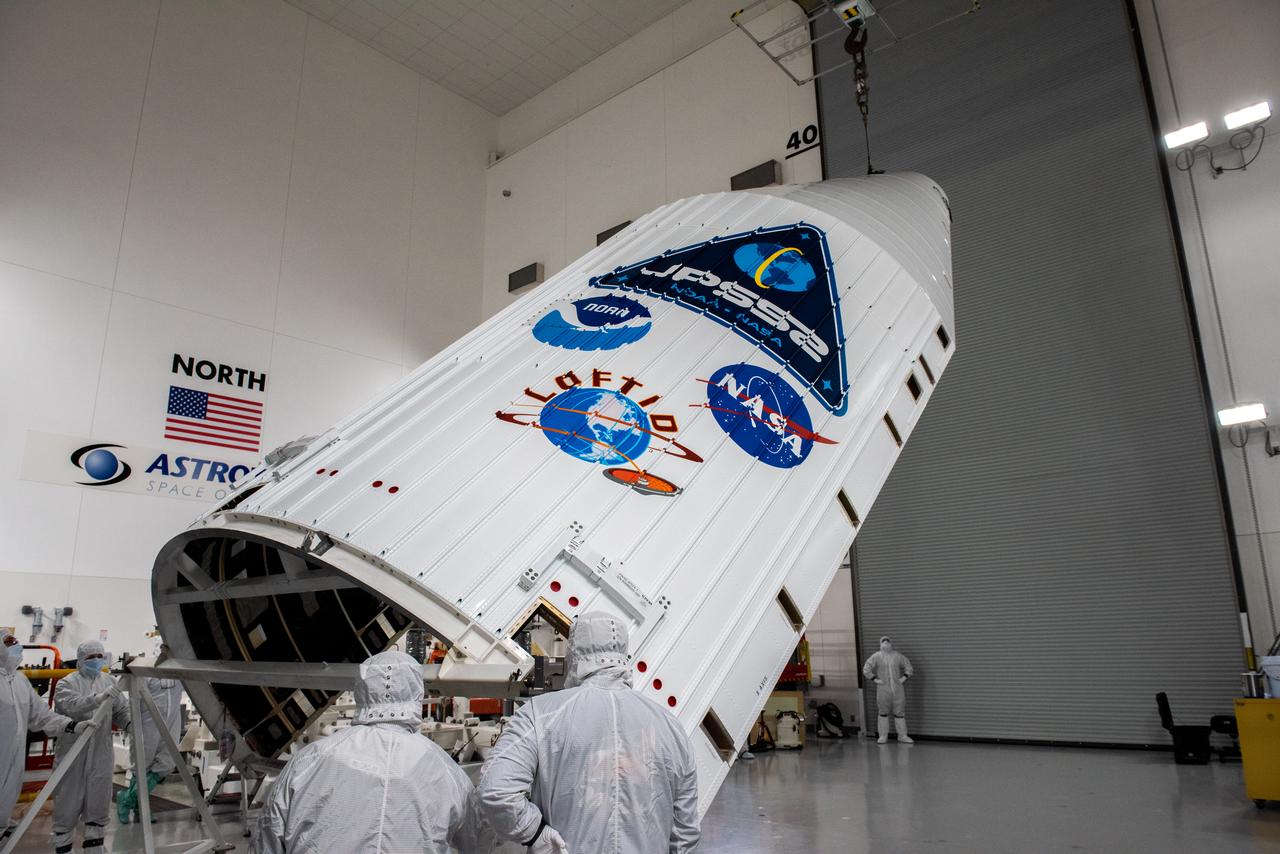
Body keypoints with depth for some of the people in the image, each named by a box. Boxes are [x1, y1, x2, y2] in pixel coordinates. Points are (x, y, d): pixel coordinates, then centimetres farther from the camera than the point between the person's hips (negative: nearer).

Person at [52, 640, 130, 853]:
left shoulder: (109, 681, 10)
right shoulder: (67, 683, -5)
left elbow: (121, 710, 12)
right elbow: (72, 706, -24)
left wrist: (129, 724, -8)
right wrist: (100, 697, -37)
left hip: (101, 755, 4)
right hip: (72, 754, -4)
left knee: (98, 802, 10)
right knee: (68, 803, 3)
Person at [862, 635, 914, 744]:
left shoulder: (898, 656, 4)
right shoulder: (876, 656, -1)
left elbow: (908, 667, 13)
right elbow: (866, 669, -2)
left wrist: (904, 678, 2)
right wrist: (875, 679, -6)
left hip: (897, 688, 1)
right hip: (883, 689, -1)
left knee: (899, 712, 4)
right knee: (883, 713, 4)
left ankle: (902, 736, 14)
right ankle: (883, 736, 13)